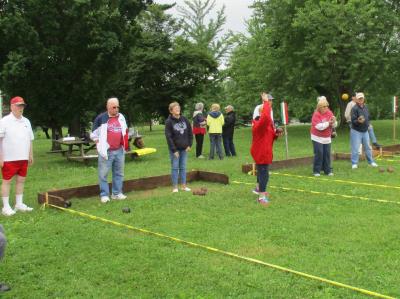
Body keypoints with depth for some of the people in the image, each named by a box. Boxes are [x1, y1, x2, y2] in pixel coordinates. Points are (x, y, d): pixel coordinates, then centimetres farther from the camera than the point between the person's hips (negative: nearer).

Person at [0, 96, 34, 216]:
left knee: (21, 180, 11)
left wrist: (30, 155, 15)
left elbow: (30, 140, 18)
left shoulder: (26, 121, 12)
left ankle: (19, 204, 21)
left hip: (23, 158, 6)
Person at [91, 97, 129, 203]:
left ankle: (117, 193, 21)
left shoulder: (121, 117, 9)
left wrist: (125, 145, 13)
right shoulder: (101, 118, -5)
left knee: (119, 173, 10)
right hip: (106, 151, -4)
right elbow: (94, 134, 0)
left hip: (119, 151, 5)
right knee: (103, 174, -2)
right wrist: (100, 145, -7)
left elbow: (125, 132, 22)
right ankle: (104, 195, 6)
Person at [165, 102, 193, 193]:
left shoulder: (184, 119, 4)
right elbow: (168, 136, -12)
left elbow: (190, 132, 9)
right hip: (174, 149, -4)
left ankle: (183, 186, 19)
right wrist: (174, 150, -16)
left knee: (183, 167, 11)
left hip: (184, 148, 4)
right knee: (175, 167, 1)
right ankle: (175, 187, 8)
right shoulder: (169, 122, -9)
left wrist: (189, 144, 1)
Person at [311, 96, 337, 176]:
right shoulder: (316, 114, -13)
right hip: (317, 138, -5)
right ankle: (316, 171, 1)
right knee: (319, 153, -8)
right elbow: (319, 126, -22)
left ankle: (328, 170, 12)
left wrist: (334, 121, -18)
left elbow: (334, 125, 3)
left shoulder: (329, 113, 2)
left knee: (327, 153, 3)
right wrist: (328, 123, -23)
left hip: (327, 138, 5)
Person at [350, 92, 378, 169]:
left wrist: (367, 124, 7)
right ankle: (354, 163, 7)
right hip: (356, 131, -7)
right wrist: (358, 121, -38)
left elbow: (368, 117, 19)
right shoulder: (354, 108, -16)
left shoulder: (365, 107, 6)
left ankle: (371, 161, 28)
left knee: (367, 147, 16)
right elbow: (353, 120, -20)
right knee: (355, 148, -3)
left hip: (365, 131, 7)